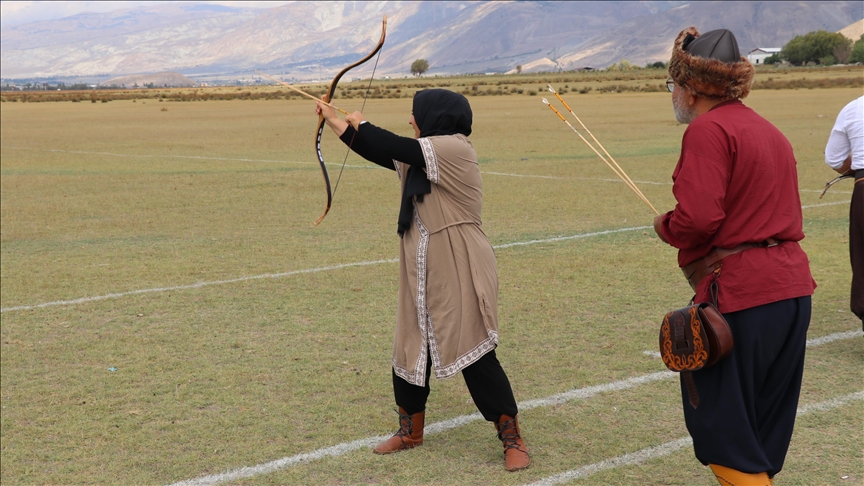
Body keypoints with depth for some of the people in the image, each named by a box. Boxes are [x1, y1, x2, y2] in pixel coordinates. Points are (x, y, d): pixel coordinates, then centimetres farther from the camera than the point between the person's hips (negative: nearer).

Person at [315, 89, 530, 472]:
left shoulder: (454, 149, -15)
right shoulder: (423, 158, 12)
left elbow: (394, 148, -16)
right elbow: (383, 154, 21)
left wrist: (362, 125, 3)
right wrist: (336, 122, 26)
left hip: (460, 276, -9)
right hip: (423, 276, 9)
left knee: (474, 354, -7)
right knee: (411, 351, 14)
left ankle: (513, 439, 4)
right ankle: (410, 430, 31)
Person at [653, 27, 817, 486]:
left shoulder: (708, 129, -12)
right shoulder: (768, 130, 17)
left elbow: (698, 218, -21)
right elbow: (765, 208, 16)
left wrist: (665, 225, -1)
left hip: (739, 294, -9)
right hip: (792, 287, 9)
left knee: (720, 423, 2)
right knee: (764, 425, 18)